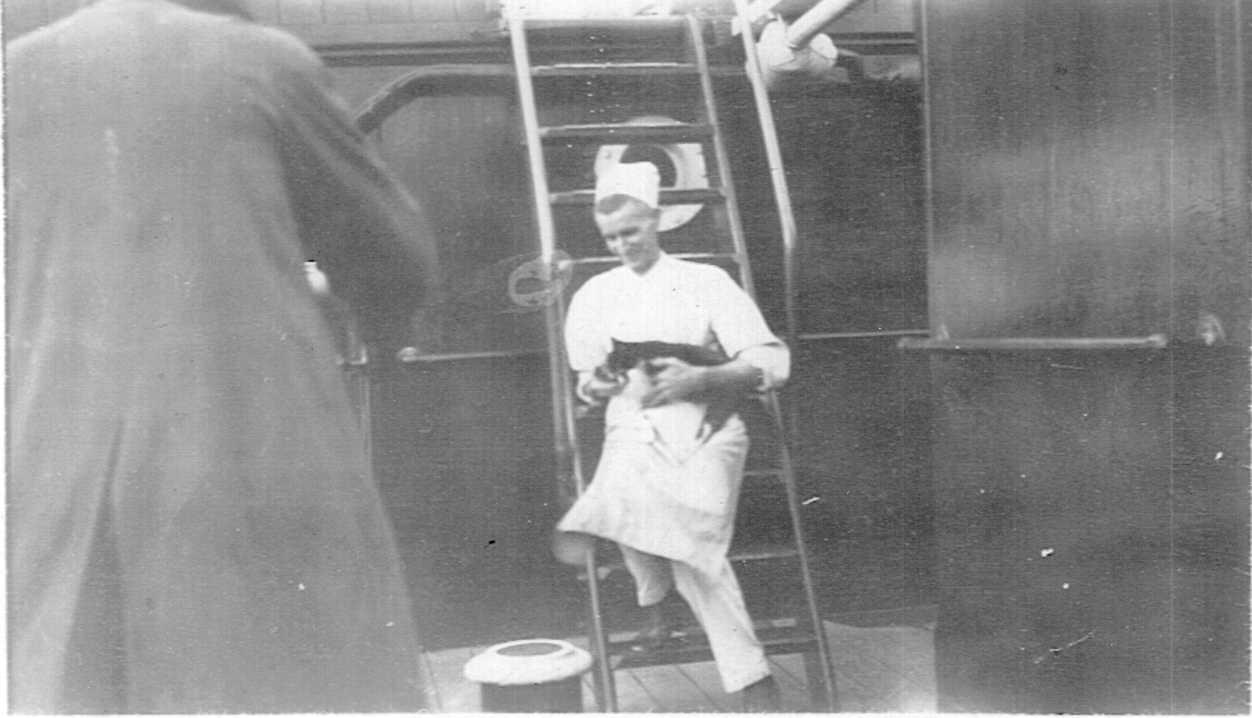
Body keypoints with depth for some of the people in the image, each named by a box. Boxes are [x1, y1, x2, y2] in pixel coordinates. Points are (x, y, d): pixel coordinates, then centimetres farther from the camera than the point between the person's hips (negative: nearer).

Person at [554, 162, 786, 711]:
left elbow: (772, 363, 0)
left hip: (704, 428, -2)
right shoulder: (594, 295, 16)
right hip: (634, 434, 3)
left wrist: (699, 379, -15)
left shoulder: (706, 282, 6)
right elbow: (585, 381, 24)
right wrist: (595, 386, -1)